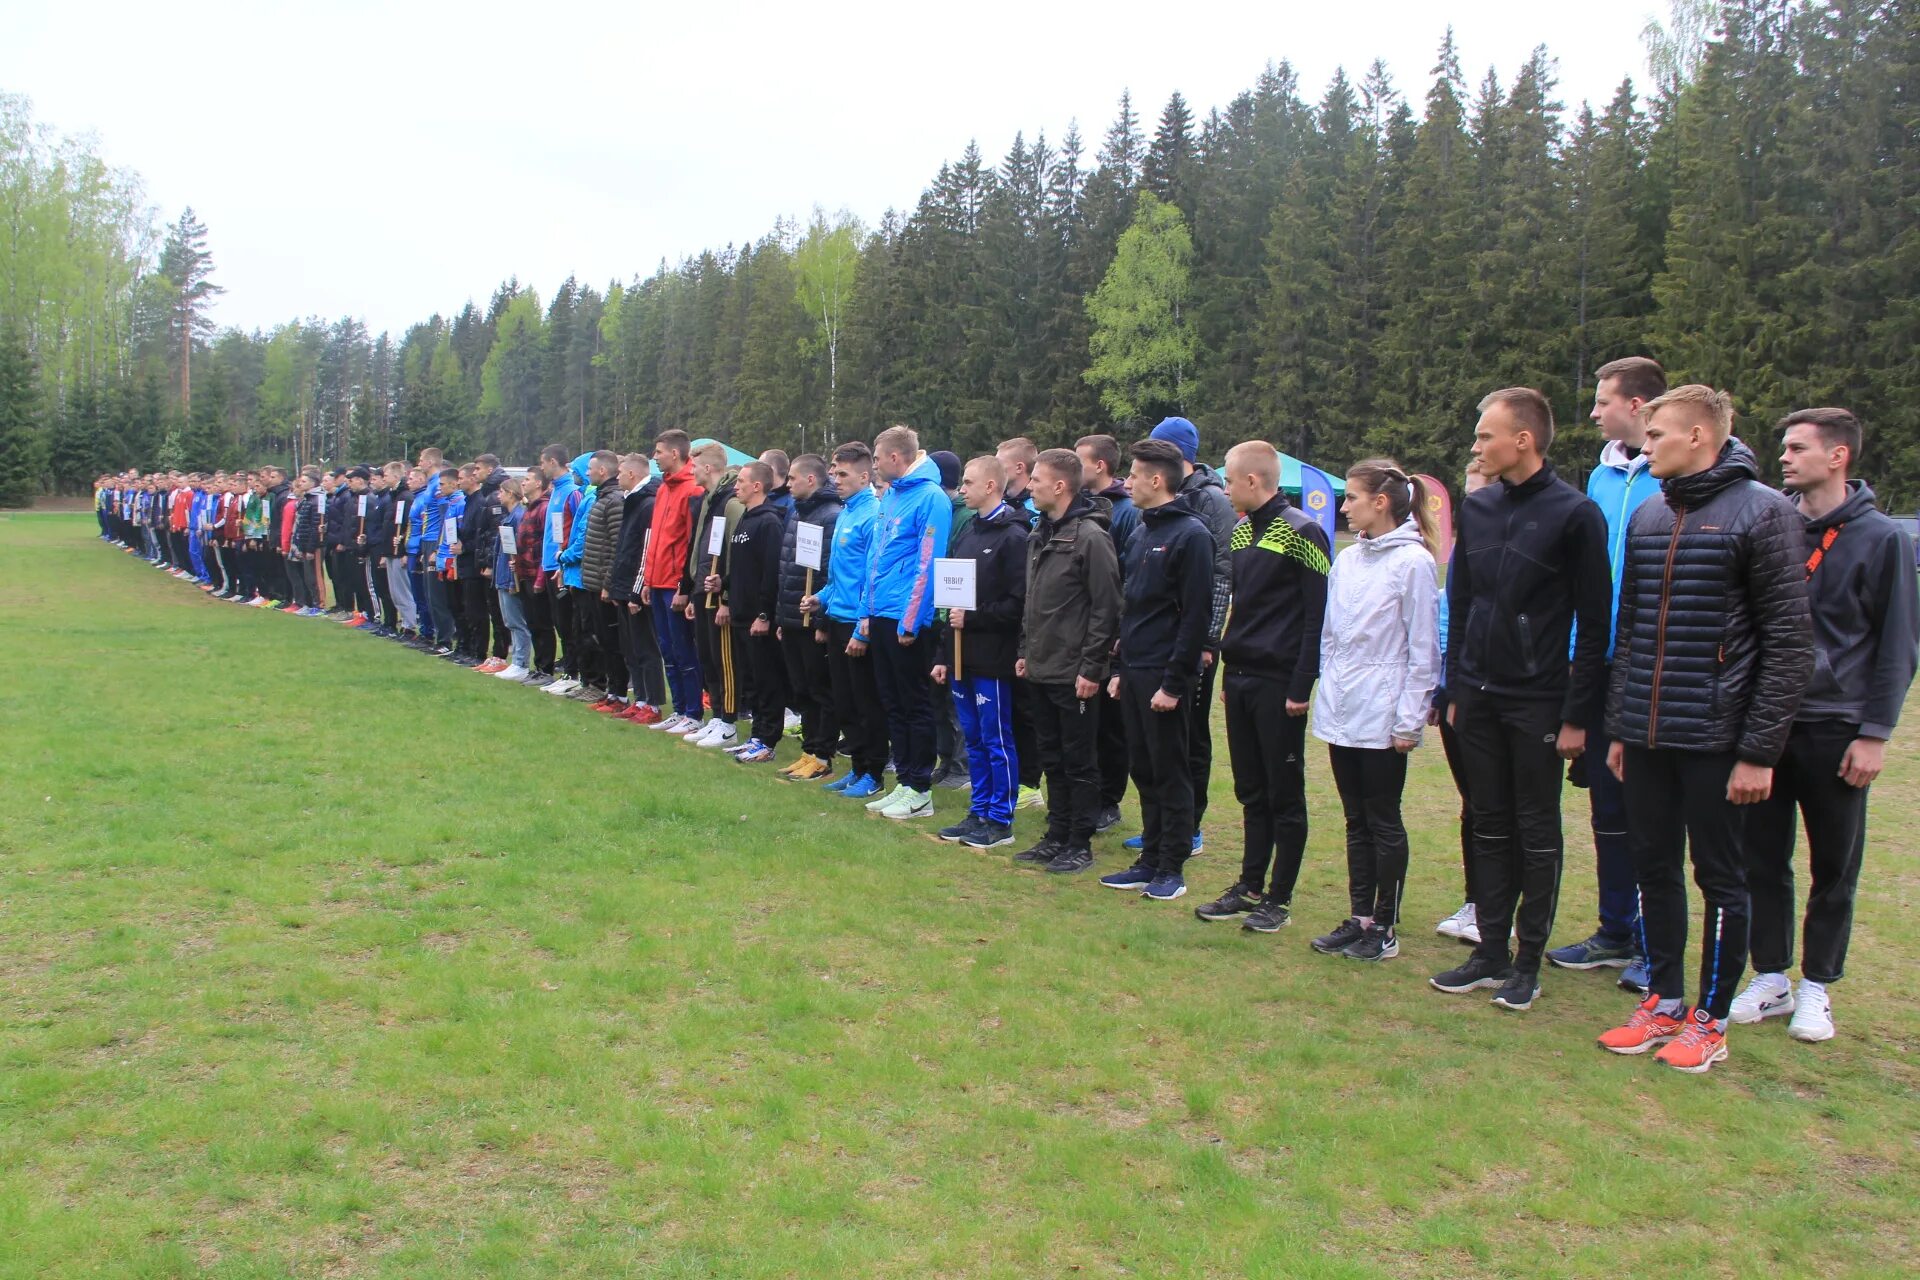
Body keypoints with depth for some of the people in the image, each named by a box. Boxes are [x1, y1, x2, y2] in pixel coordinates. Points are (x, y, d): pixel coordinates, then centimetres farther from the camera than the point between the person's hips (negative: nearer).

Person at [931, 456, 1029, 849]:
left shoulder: (1013, 536, -10)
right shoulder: (964, 534, 15)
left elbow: (1018, 603, -17)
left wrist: (972, 618, -15)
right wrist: (943, 654, 14)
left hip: (992, 658, -8)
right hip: (962, 656, 8)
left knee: (997, 740, 0)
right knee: (973, 739, 13)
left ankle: (1000, 821, 8)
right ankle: (978, 813, 23)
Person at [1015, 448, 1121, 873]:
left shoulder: (1090, 536, -15)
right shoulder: (1040, 534, 12)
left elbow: (1106, 609, -17)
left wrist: (1091, 668, -18)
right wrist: (1025, 650, 15)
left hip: (1074, 674, -8)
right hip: (1040, 670, 9)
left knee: (1079, 762, 2)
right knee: (1052, 760, 15)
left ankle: (1080, 845, 12)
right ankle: (1057, 837, 25)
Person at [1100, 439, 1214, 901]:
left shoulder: (1191, 534, -13)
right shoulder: (1144, 532, 15)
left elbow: (1195, 616, -17)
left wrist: (1174, 682, -19)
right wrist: (1120, 669, 16)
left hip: (1165, 678, -8)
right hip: (1134, 673, 9)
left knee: (1171, 774, 1)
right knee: (1145, 773, 13)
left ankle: (1172, 868, 10)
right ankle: (1150, 861, 22)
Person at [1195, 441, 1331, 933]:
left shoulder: (1301, 532, -11)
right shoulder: (1241, 532, 13)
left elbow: (1318, 615, -14)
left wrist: (1301, 687, -17)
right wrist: (1227, 673, 15)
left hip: (1279, 685, -8)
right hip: (1240, 682, 8)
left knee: (1285, 796, 3)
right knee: (1251, 793, 14)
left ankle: (1279, 899, 11)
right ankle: (1250, 888, 22)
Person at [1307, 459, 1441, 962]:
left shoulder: (1412, 562, -10)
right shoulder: (1346, 561, 10)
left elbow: (1423, 649, -11)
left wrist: (1410, 720, -13)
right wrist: (1326, 694, 10)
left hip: (1382, 717, -6)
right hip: (1341, 713, 7)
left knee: (1383, 822, 3)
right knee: (1356, 821, 13)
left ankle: (1385, 927, 13)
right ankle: (1360, 918, 22)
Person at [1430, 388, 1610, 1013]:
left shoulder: (1574, 513, -9)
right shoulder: (1477, 508, 8)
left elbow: (1594, 625, -9)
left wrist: (1577, 714, -11)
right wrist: (1455, 689, 11)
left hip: (1539, 703, -5)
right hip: (1479, 698, 5)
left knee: (1537, 832, 5)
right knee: (1490, 826, 11)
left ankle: (1528, 961, 15)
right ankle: (1491, 952, 21)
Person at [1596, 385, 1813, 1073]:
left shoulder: (1763, 513, -8)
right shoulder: (1647, 519, 11)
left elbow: (1789, 642, -11)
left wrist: (1761, 751, -14)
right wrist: (1618, 727, 13)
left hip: (1716, 740, -6)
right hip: (1647, 738, 6)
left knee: (1720, 879, 6)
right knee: (1654, 870, 12)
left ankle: (1710, 1021, 18)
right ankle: (1663, 1003, 26)